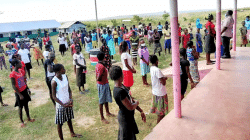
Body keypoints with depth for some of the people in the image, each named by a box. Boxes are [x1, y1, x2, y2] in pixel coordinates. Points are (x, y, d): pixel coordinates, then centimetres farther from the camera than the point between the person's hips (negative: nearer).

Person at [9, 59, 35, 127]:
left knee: (26, 105, 18)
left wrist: (27, 88, 11)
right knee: (20, 107, 7)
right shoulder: (12, 74, -21)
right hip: (19, 92, -6)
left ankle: (29, 118, 33)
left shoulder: (21, 71, 0)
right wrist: (20, 95, -18)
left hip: (24, 90, 6)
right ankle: (22, 121, 21)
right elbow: (13, 86, -18)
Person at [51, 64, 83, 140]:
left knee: (69, 118, 25)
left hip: (68, 102, 7)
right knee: (60, 123, 10)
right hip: (61, 104, -7)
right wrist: (63, 105, -22)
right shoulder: (54, 81, -23)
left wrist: (71, 99, -10)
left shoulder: (65, 76, -4)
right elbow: (54, 96, -17)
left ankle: (72, 133, 46)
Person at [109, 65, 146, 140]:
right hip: (125, 118, -9)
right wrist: (136, 103, -6)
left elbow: (131, 99, 8)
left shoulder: (122, 86, 0)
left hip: (129, 116, 9)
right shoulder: (119, 91, -31)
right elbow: (130, 107, -29)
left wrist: (141, 111, 8)